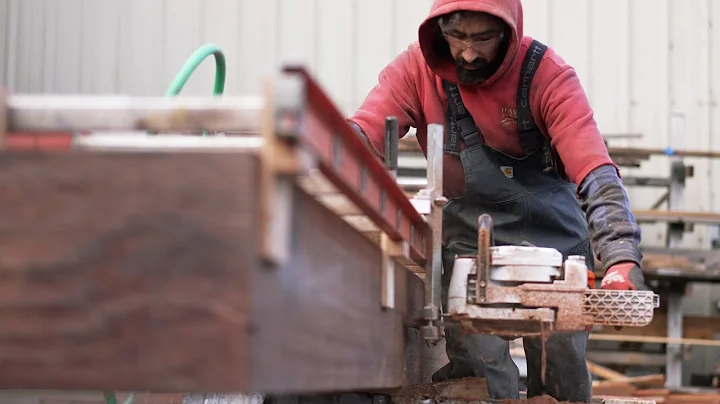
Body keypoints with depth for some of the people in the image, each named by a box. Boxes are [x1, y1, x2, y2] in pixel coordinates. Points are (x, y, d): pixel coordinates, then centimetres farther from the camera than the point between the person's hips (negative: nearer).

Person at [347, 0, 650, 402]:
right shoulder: (418, 68, -9)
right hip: (467, 239, 1)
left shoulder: (547, 74, -16)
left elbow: (595, 171, -26)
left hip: (550, 235, -1)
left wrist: (623, 259, -40)